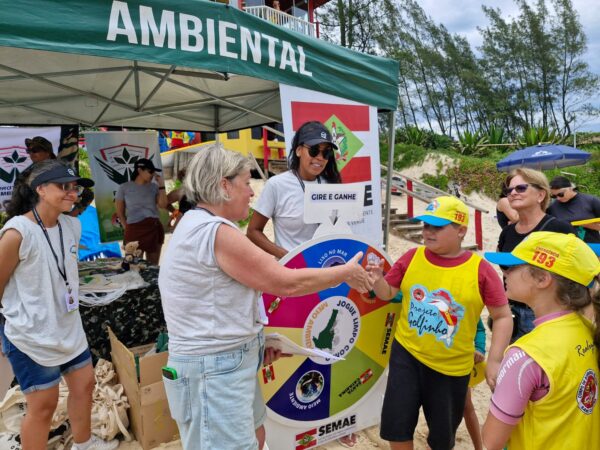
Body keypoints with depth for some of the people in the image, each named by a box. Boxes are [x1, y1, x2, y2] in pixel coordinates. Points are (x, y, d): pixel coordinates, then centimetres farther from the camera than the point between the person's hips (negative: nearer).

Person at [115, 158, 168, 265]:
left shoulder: (154, 187, 6)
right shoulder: (124, 188, 1)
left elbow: (163, 205, -7)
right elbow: (120, 212, 5)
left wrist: (161, 185, -6)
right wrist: (126, 228, -2)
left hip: (154, 228, 3)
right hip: (134, 229, -2)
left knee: (153, 265, 9)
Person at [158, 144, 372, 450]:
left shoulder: (198, 226, 9)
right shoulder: (215, 231, -23)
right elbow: (287, 284, -19)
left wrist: (255, 339, 8)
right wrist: (347, 272, -6)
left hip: (228, 362, 10)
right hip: (213, 370, -10)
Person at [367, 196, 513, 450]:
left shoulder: (479, 269, -12)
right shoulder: (412, 257, -6)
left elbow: (503, 317, -6)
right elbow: (388, 293, 4)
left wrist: (494, 361, -12)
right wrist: (377, 281, -18)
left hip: (452, 366, -1)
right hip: (406, 354, 1)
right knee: (396, 424, 7)